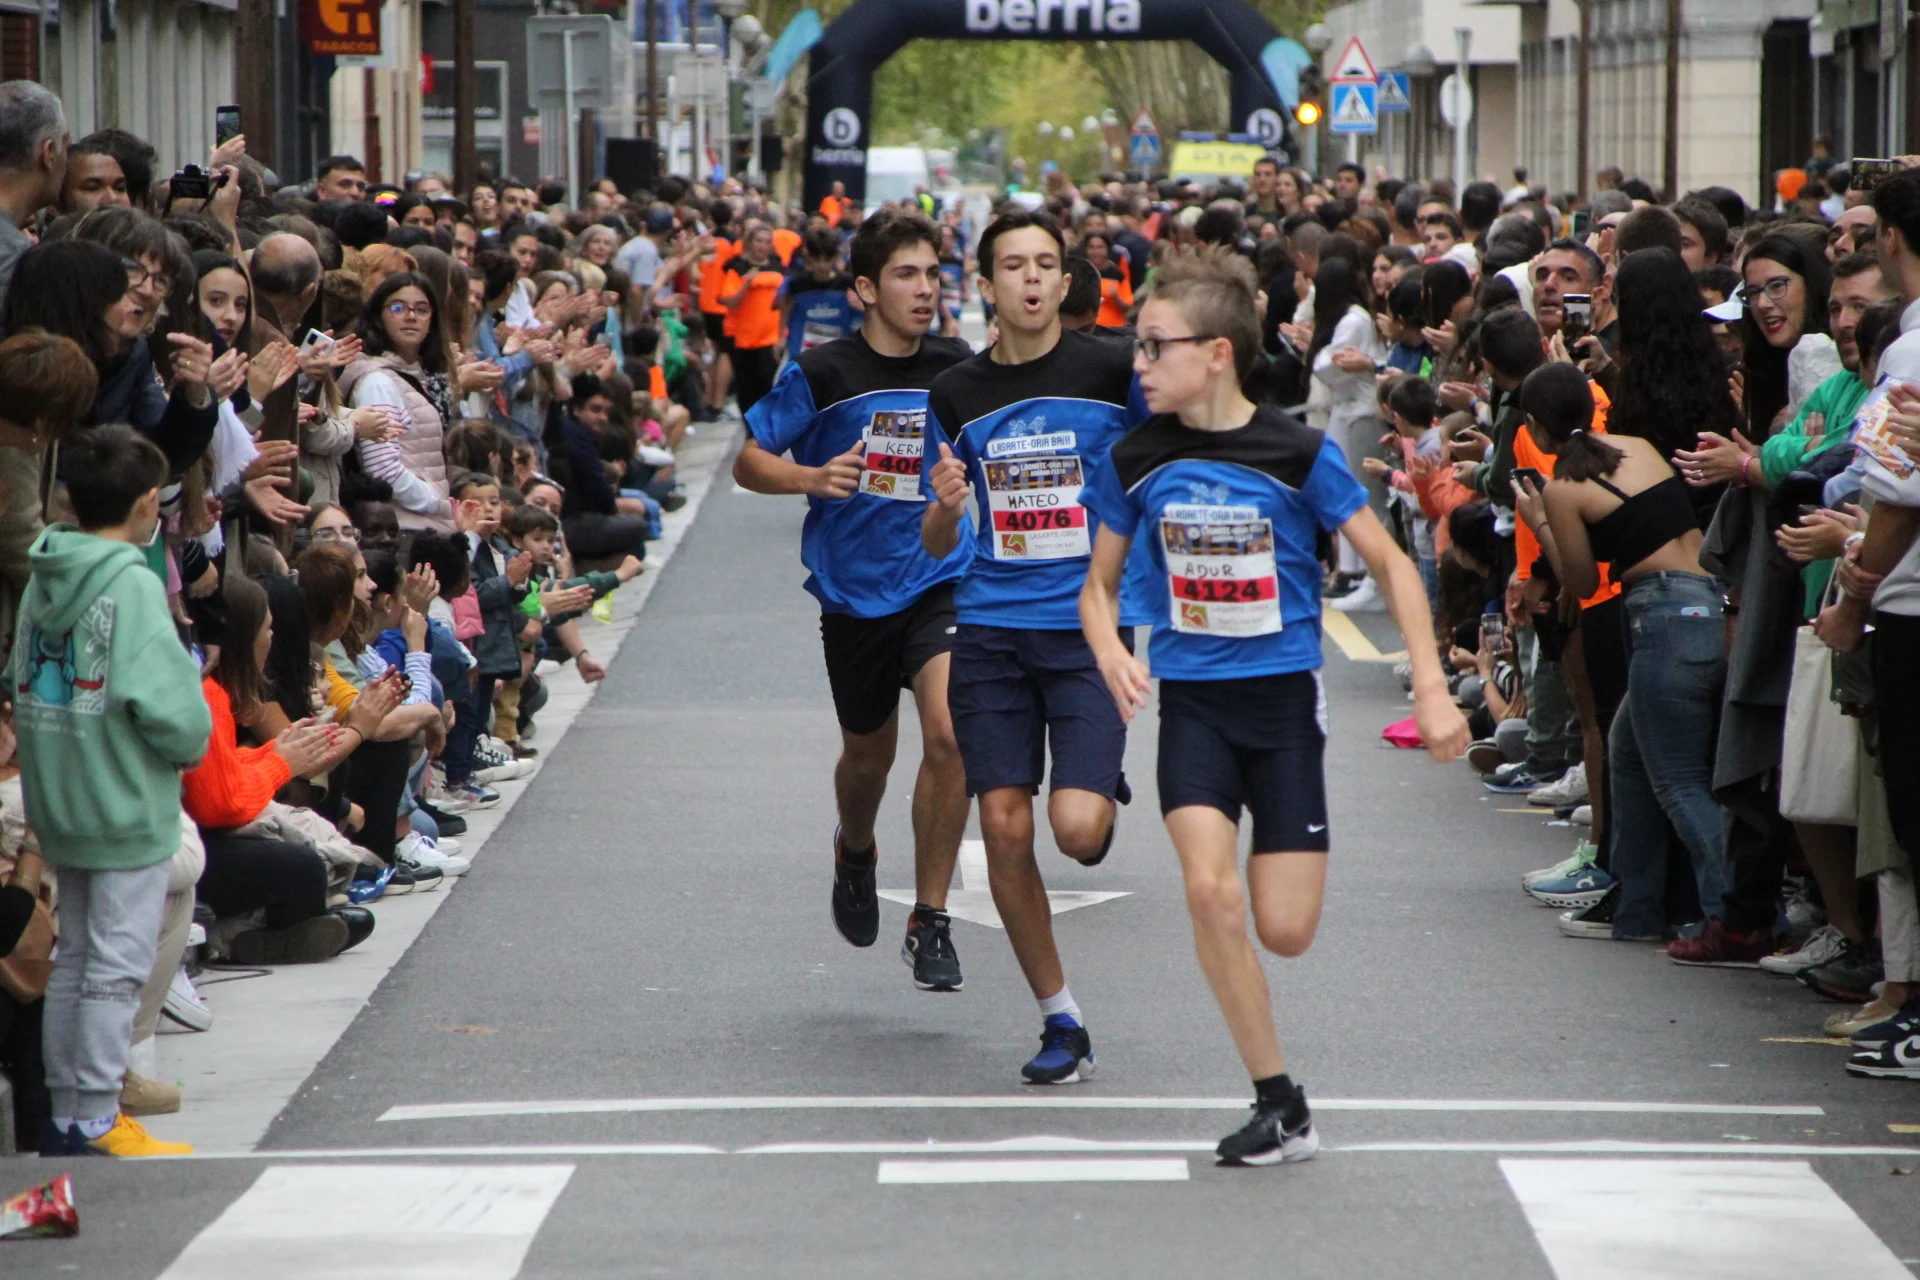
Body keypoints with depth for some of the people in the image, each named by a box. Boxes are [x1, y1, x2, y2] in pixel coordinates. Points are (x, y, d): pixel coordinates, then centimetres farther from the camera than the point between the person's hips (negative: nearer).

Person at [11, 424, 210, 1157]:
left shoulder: (44, 579, 5)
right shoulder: (131, 584, -17)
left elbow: (22, 682, 8)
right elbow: (170, 706, -22)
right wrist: (191, 741, -3)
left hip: (58, 805, 7)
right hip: (128, 807, -7)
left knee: (74, 958, 16)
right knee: (116, 966, -1)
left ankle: (65, 1111, 21)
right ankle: (94, 1122, 2)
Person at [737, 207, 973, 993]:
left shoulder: (961, 373, 0)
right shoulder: (821, 374, -6)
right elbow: (749, 461, -2)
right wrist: (812, 477, -19)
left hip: (941, 582, 0)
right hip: (853, 593, 0)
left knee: (948, 733, -21)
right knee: (869, 753, 16)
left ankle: (929, 921, -10)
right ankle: (855, 855, 52)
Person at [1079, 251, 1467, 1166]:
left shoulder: (1299, 454, -9)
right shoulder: (1136, 462, -1)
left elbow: (1389, 564, -2)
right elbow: (1099, 584, 11)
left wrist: (1431, 686, -10)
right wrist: (1109, 648, -11)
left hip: (1283, 695, -1)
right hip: (1191, 701, 1)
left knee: (1286, 932, -6)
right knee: (1211, 892, -20)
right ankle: (1280, 1107, -10)